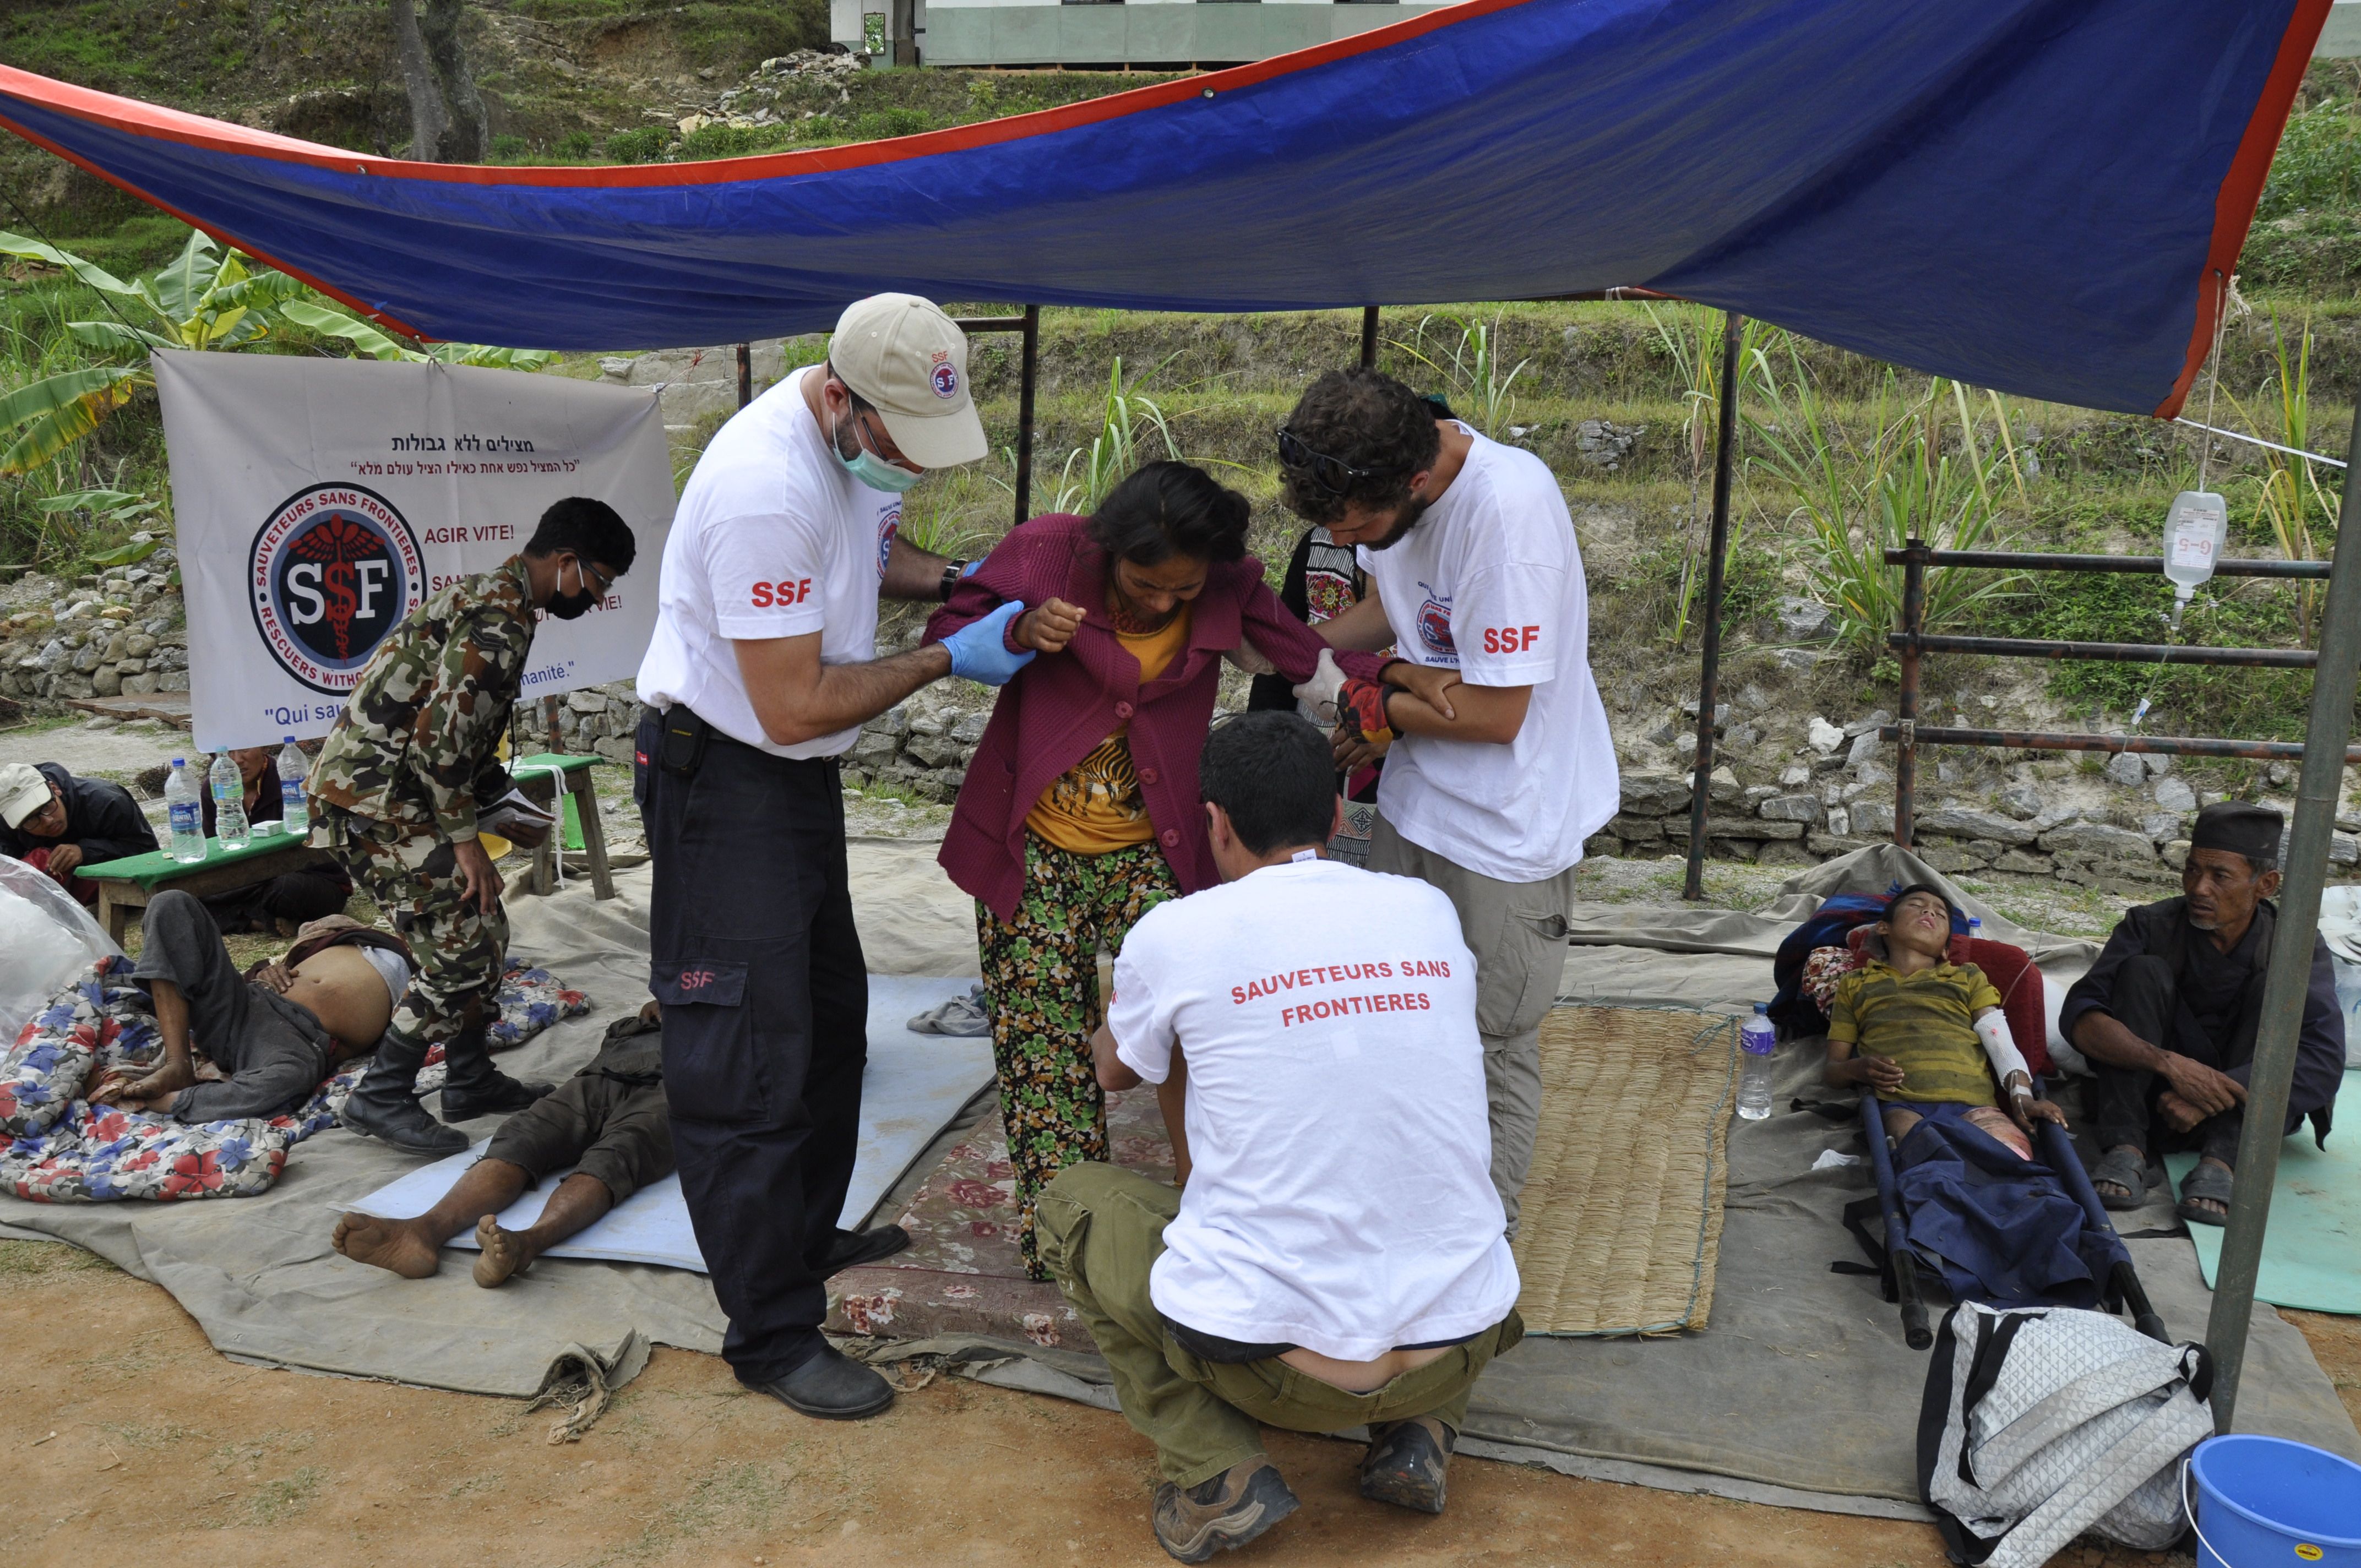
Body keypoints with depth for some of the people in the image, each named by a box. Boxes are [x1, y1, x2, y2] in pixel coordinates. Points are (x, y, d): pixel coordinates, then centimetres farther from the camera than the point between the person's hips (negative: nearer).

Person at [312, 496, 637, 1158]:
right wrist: (465, 840, -18)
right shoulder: (499, 618, -17)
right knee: (462, 948, -10)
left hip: (384, 789, 11)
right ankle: (380, 1097, -2)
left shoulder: (490, 599, 17)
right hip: (373, 794, -11)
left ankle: (471, 1080, 22)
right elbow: (440, 737, -24)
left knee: (481, 931, 13)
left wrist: (501, 796, 21)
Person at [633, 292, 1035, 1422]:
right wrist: (944, 661, -20)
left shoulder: (861, 432, -3)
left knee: (830, 1019, 21)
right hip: (725, 783, -10)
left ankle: (806, 1241, 40)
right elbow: (794, 707, -27)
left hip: (802, 776, 10)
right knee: (748, 1063, -3)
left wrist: (951, 580, 0)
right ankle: (773, 1336, 8)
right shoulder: (767, 489, -31)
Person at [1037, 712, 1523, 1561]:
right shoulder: (1430, 912, 2)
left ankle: (1215, 1471, 7)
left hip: (1269, 1355, -4)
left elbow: (1116, 1071, 15)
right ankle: (1418, 1433, 16)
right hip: (1460, 1346, 4)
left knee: (1074, 1199, 21)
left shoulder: (1175, 933, -8)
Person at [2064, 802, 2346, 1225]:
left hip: (2250, 1113, 0)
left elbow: (2323, 1063, -22)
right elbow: (2079, 1016, -22)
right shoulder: (2151, 927, -8)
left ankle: (2221, 1160, -33)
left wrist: (2214, 1096, -34)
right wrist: (2168, 1063, -38)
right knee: (2144, 970, -20)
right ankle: (2126, 1150, -33)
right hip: (2154, 1100, 0)